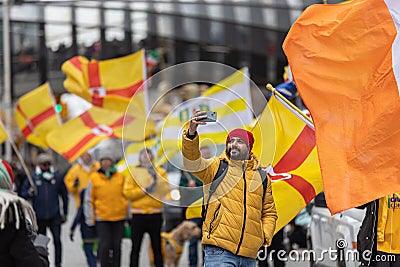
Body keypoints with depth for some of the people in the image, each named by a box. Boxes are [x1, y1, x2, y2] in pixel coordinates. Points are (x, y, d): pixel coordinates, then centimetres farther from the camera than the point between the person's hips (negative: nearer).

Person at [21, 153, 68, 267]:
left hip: (55, 216, 0)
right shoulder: (33, 177, 1)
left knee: (57, 240, -10)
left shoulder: (57, 177, 5)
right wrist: (29, 193, -17)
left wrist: (65, 213, 13)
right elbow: (23, 194, 6)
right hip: (39, 218, 0)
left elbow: (64, 195, 14)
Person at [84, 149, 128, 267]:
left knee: (116, 246, 6)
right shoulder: (94, 178, 1)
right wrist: (90, 218, -1)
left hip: (119, 217, 2)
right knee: (105, 246, -8)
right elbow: (88, 200, 3)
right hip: (102, 219, -2)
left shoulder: (121, 177, 6)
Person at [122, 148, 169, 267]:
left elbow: (165, 189, -3)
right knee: (136, 247, 2)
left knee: (157, 247, 6)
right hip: (138, 215, -1)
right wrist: (144, 190, -13)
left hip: (155, 214, 1)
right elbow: (127, 192, -5)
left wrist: (156, 179, -16)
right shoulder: (134, 172, 5)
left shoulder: (160, 172, 10)